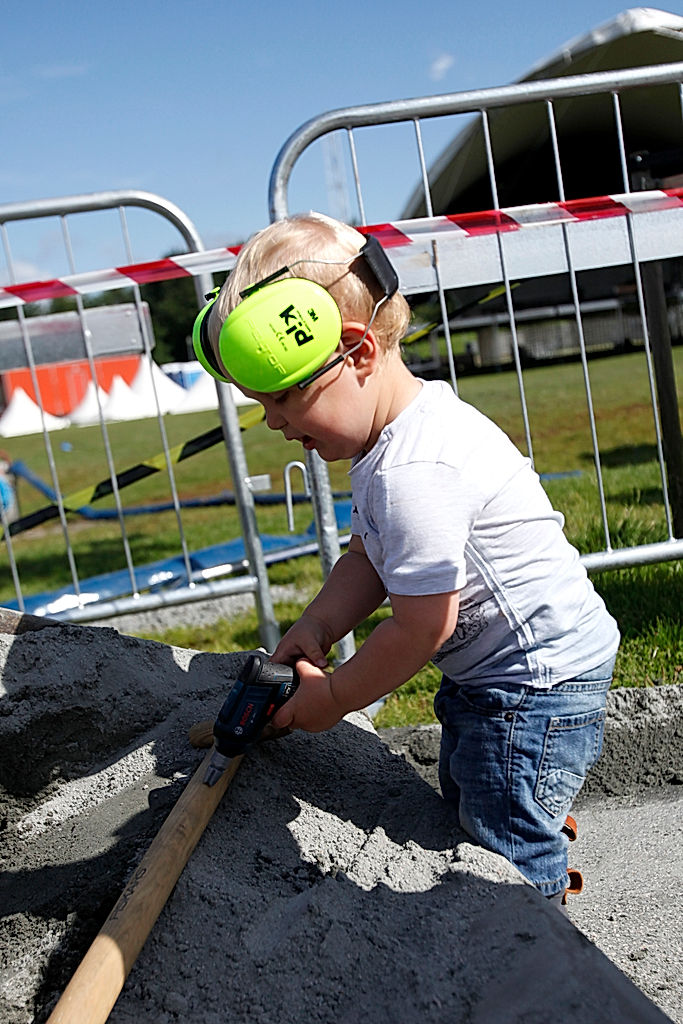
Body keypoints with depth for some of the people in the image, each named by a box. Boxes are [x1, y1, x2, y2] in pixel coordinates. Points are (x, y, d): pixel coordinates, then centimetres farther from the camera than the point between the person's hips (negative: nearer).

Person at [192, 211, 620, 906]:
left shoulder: (414, 472, -32)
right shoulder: (392, 439, 2)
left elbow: (421, 625, -27)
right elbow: (369, 558, 9)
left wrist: (333, 697, -12)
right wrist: (316, 626, -8)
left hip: (535, 685, -11)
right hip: (486, 678, 11)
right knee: (467, 823, 24)